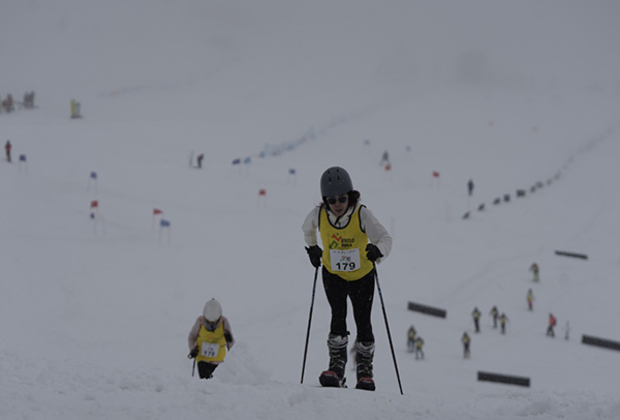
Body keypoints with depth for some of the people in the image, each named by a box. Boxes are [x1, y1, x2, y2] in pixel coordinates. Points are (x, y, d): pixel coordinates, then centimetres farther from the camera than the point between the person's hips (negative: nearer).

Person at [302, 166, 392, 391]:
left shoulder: (362, 215, -23)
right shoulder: (319, 215, -16)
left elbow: (385, 238, -24)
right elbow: (307, 229, 9)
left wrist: (378, 250, -43)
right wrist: (312, 248, 1)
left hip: (362, 276, -1)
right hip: (333, 275, 1)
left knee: (363, 322, 0)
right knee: (338, 315, -19)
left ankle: (365, 370, 17)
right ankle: (337, 365, -11)